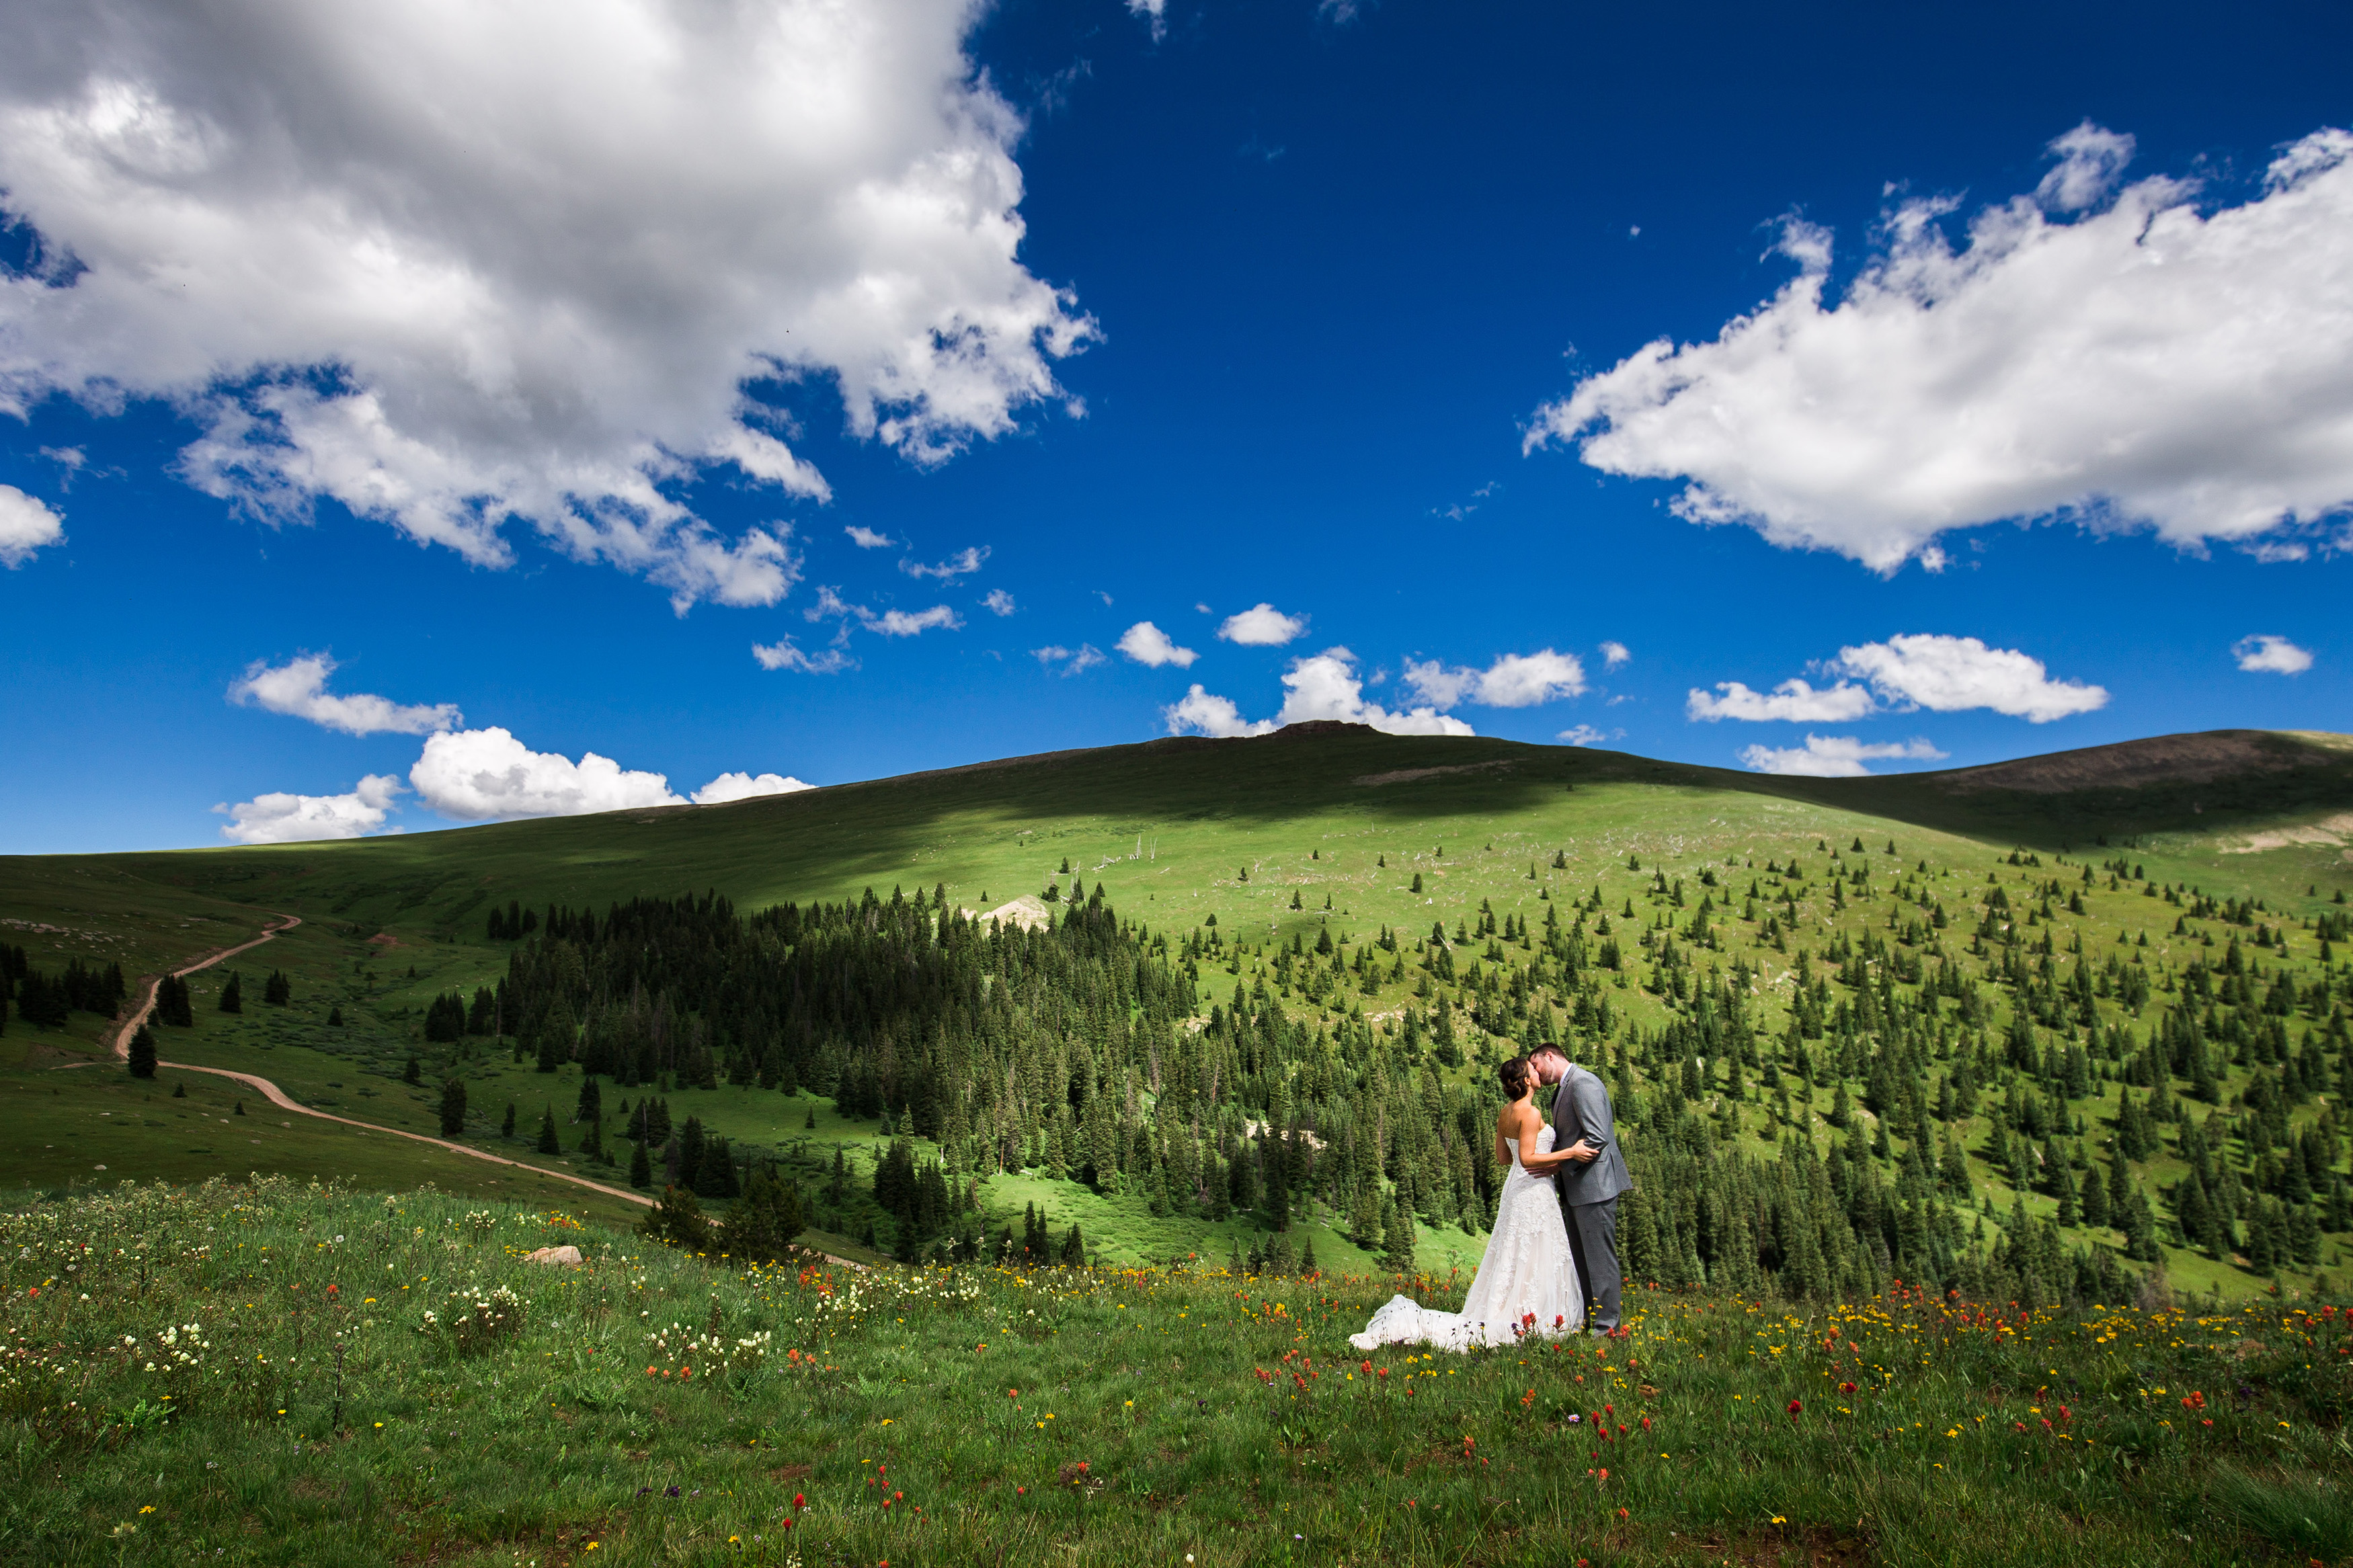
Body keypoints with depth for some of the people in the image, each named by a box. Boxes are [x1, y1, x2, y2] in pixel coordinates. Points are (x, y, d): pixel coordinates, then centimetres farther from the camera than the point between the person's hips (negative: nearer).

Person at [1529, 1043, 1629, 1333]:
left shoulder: (1583, 1084, -16)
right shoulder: (1563, 1089, 16)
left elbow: (1597, 1139, -22)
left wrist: (1559, 1159, -18)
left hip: (1593, 1185, -10)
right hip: (1575, 1189, 10)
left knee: (1599, 1258, -2)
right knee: (1580, 1258, 16)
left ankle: (1605, 1325, 5)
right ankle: (1583, 1320, 24)